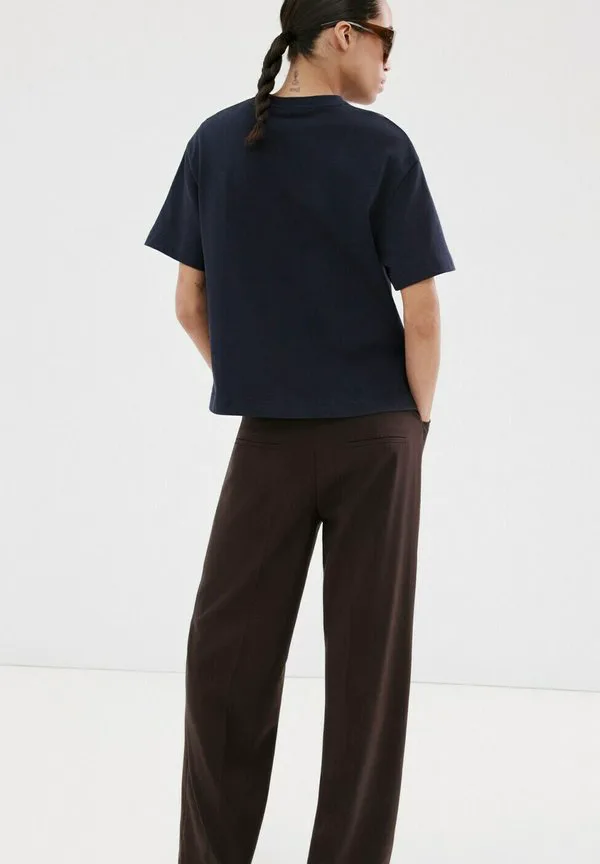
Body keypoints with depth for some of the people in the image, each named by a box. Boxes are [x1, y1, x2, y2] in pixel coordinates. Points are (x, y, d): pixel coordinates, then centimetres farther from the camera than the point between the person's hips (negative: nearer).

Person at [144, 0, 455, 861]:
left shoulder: (216, 141, 2)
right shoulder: (380, 146, -8)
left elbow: (189, 305, 5)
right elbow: (421, 315, -10)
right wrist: (417, 417, 5)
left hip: (269, 438, 2)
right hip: (376, 434, -2)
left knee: (228, 653, 10)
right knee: (366, 660, 8)